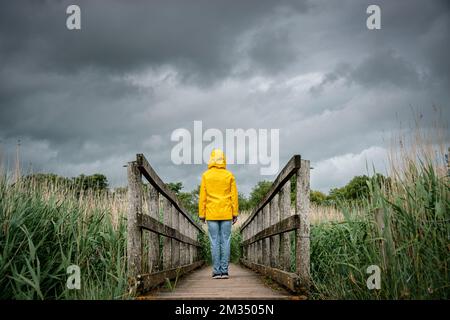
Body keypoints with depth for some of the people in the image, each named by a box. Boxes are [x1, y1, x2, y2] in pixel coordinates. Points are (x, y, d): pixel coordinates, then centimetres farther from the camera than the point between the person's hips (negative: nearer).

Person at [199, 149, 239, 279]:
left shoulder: (206, 175, -1)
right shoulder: (229, 175, 0)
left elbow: (202, 196, -1)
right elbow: (234, 195, -1)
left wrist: (202, 214, 4)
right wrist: (235, 213, 4)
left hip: (212, 214, 0)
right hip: (226, 214, 1)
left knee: (215, 242, 1)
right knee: (225, 242, 3)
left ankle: (217, 271, 0)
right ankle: (224, 271, 1)